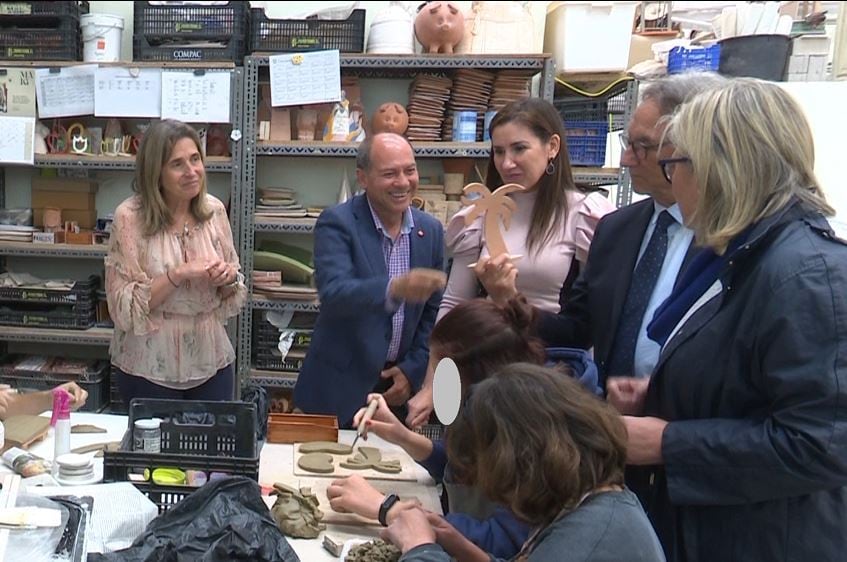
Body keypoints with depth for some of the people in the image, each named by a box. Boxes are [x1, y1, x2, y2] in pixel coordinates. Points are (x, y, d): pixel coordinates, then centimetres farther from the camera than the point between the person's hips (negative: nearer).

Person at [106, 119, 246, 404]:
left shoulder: (214, 210, -1)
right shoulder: (130, 217, -12)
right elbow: (124, 307, -14)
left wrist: (229, 278, -13)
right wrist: (178, 274, -23)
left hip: (211, 362, 4)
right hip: (149, 369, -3)